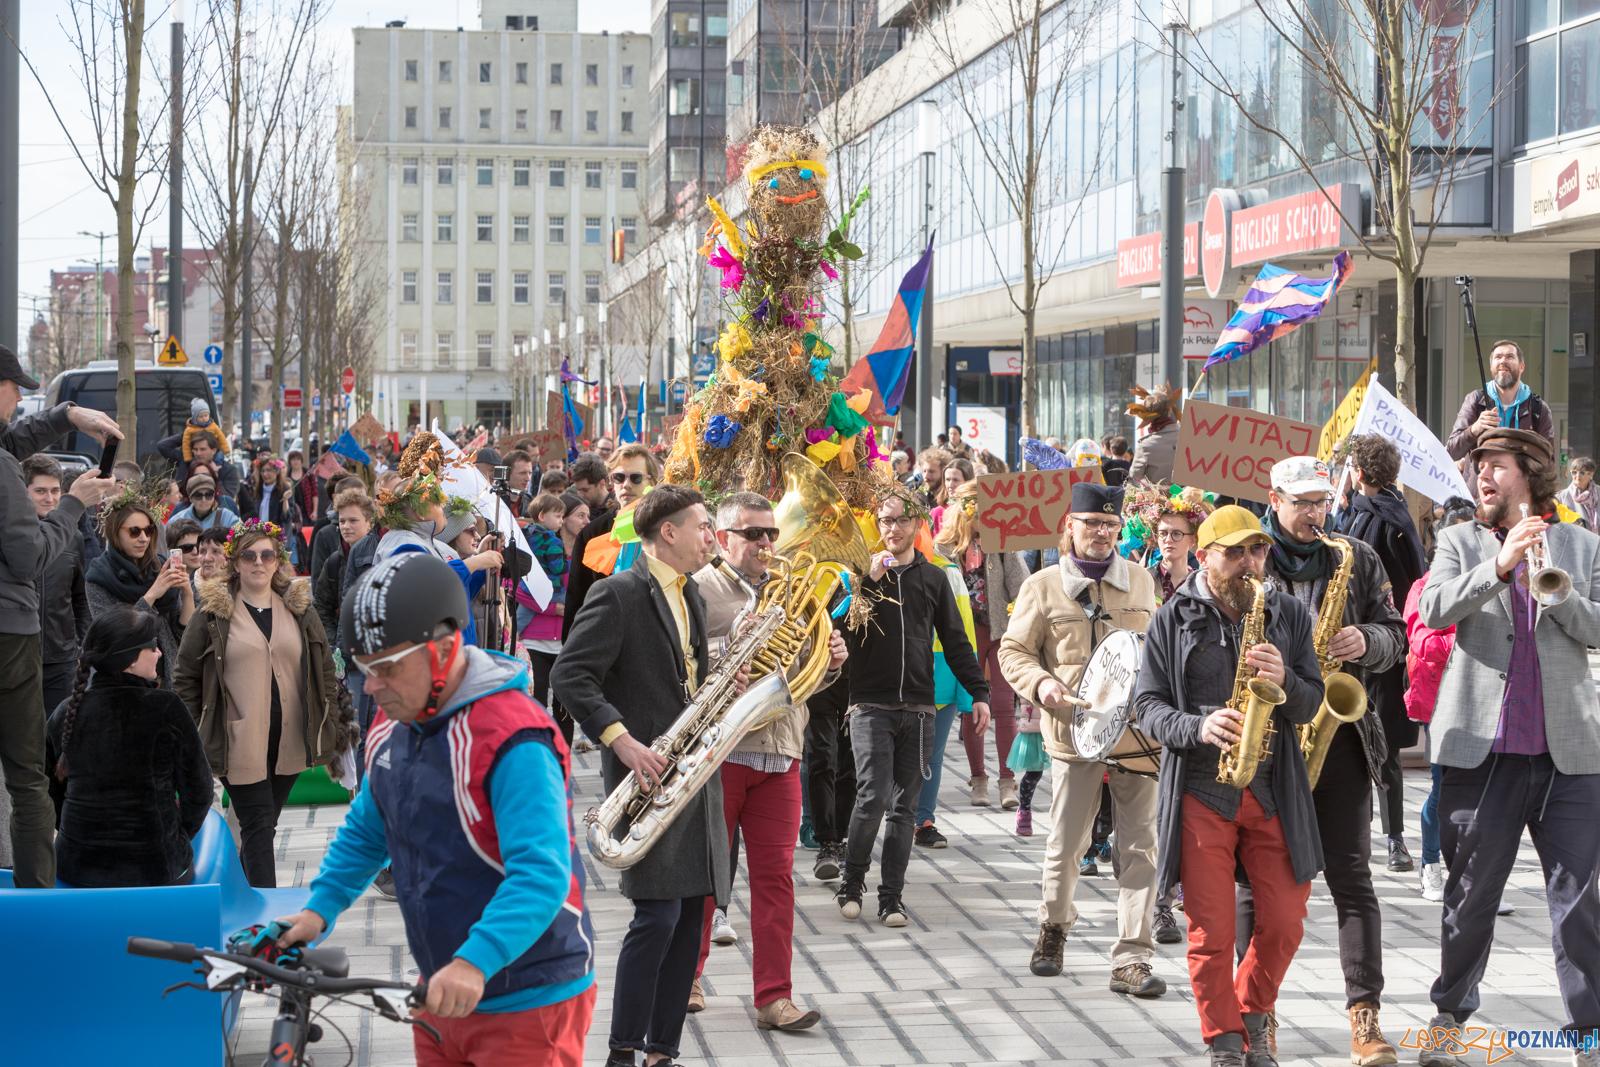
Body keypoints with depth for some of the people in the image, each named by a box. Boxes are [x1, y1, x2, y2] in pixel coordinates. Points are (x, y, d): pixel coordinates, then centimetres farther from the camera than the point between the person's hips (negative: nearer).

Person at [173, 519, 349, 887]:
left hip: (290, 742, 4)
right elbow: (186, 678, 1)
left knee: (264, 827, 13)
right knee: (258, 827, -8)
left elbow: (325, 673, 13)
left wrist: (333, 729, 7)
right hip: (240, 743, -4)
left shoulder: (300, 611, 10)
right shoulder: (212, 615, -1)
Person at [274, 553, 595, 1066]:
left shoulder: (514, 740, -24)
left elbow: (542, 875, -32)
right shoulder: (391, 730, 5)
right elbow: (365, 831, 18)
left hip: (528, 1005, -8)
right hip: (442, 995, 8)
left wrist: (475, 962, -44)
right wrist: (320, 908, 2)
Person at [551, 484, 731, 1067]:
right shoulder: (619, 593, -10)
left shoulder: (689, 594, 17)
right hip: (647, 771, -8)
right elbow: (570, 675, -16)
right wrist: (623, 742, -22)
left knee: (690, 913, 6)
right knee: (658, 913, -11)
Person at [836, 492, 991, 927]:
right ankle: (852, 881, 7)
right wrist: (869, 581, -16)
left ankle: (892, 895, 9)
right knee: (873, 797, -13)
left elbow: (955, 642, 15)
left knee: (904, 806, 3)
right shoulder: (863, 572, 5)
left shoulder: (933, 578, 12)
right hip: (871, 706, -3)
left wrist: (979, 693, 8)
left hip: (918, 708, 3)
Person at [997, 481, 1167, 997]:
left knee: (1139, 845, -4)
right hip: (1075, 730, -1)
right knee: (1066, 844, 7)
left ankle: (1131, 960, -1)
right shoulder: (1043, 586, 2)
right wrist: (1041, 684, -13)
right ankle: (1054, 927, 34)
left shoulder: (1141, 581, 10)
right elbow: (1014, 651, 5)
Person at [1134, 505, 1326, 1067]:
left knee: (1285, 925, 3)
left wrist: (1285, 681, -17)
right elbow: (1148, 704, -1)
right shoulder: (1173, 619, 1)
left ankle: (1253, 1016, 29)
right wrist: (1197, 727, -19)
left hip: (1273, 791, 2)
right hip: (1200, 792, -2)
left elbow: (1311, 704, 5)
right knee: (1211, 933, -1)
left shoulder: (1289, 614, 7)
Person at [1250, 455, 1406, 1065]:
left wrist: (1366, 643, -12)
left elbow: (1394, 636, 11)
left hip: (1338, 734, 1)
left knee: (1351, 875, -3)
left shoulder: (1358, 559, 10)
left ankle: (1365, 1015, -4)